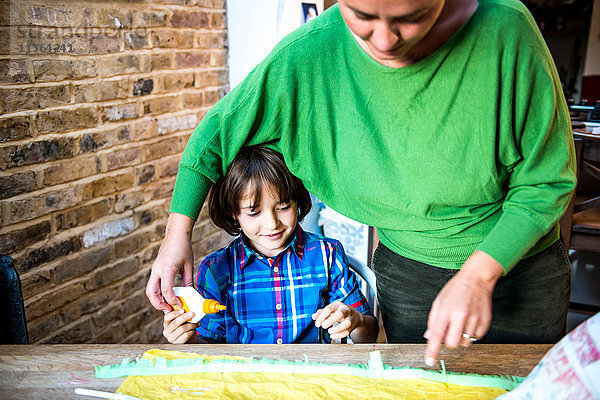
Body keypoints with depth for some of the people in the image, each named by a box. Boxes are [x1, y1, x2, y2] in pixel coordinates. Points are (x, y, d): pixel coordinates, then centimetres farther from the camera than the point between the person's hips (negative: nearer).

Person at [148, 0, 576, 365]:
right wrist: (178, 232, -11)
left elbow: (547, 181, -16)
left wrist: (479, 276, -25)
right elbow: (220, 126, -6)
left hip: (518, 264, 0)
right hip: (406, 270, 1)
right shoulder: (311, 52, -21)